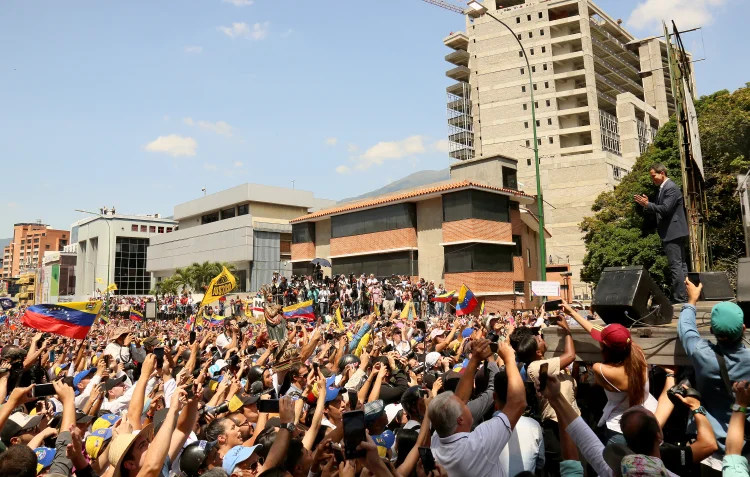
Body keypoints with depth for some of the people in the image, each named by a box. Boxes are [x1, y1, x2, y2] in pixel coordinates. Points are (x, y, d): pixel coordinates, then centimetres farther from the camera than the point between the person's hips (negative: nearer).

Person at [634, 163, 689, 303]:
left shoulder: (671, 188, -14)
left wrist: (647, 204, -16)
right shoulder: (664, 188, 16)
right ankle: (683, 296, 19)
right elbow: (660, 209, 18)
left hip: (673, 232, -11)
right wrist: (646, 204, 3)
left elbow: (665, 209, -23)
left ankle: (679, 297, -7)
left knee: (676, 265, -9)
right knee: (681, 264, 13)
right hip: (672, 232, 11)